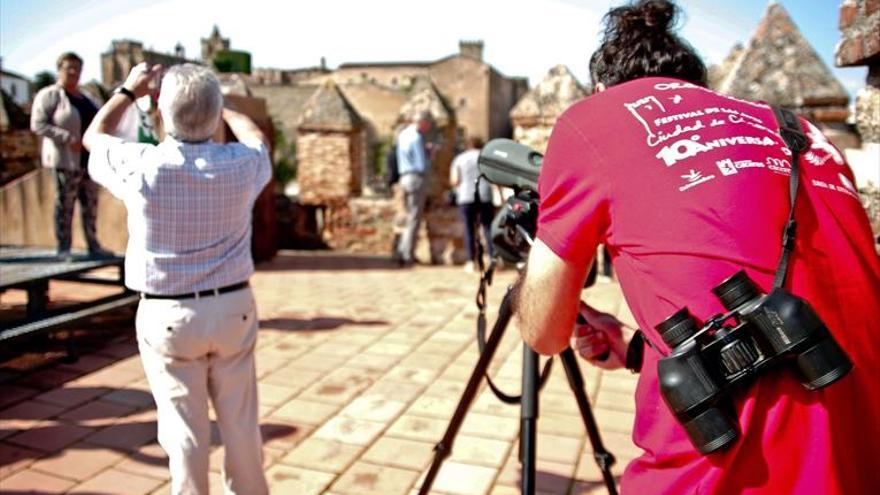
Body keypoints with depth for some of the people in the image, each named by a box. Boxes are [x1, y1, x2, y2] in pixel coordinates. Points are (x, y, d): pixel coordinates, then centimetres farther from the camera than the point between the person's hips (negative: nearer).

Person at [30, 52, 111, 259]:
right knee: (65, 203, -2)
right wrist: (68, 138, -20)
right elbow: (38, 124, -11)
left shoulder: (85, 96, 18)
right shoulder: (49, 95, -4)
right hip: (66, 159, -7)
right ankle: (63, 248, 5)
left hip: (90, 158, 7)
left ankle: (93, 245, 16)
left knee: (91, 203, 9)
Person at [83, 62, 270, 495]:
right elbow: (258, 140, 17)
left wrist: (129, 90, 22)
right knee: (240, 421, 15)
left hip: (167, 315, -2)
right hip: (233, 308, 2)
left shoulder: (142, 167, -14)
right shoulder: (240, 164, -10)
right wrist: (222, 106, 32)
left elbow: (94, 137, 10)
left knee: (184, 426, 9)